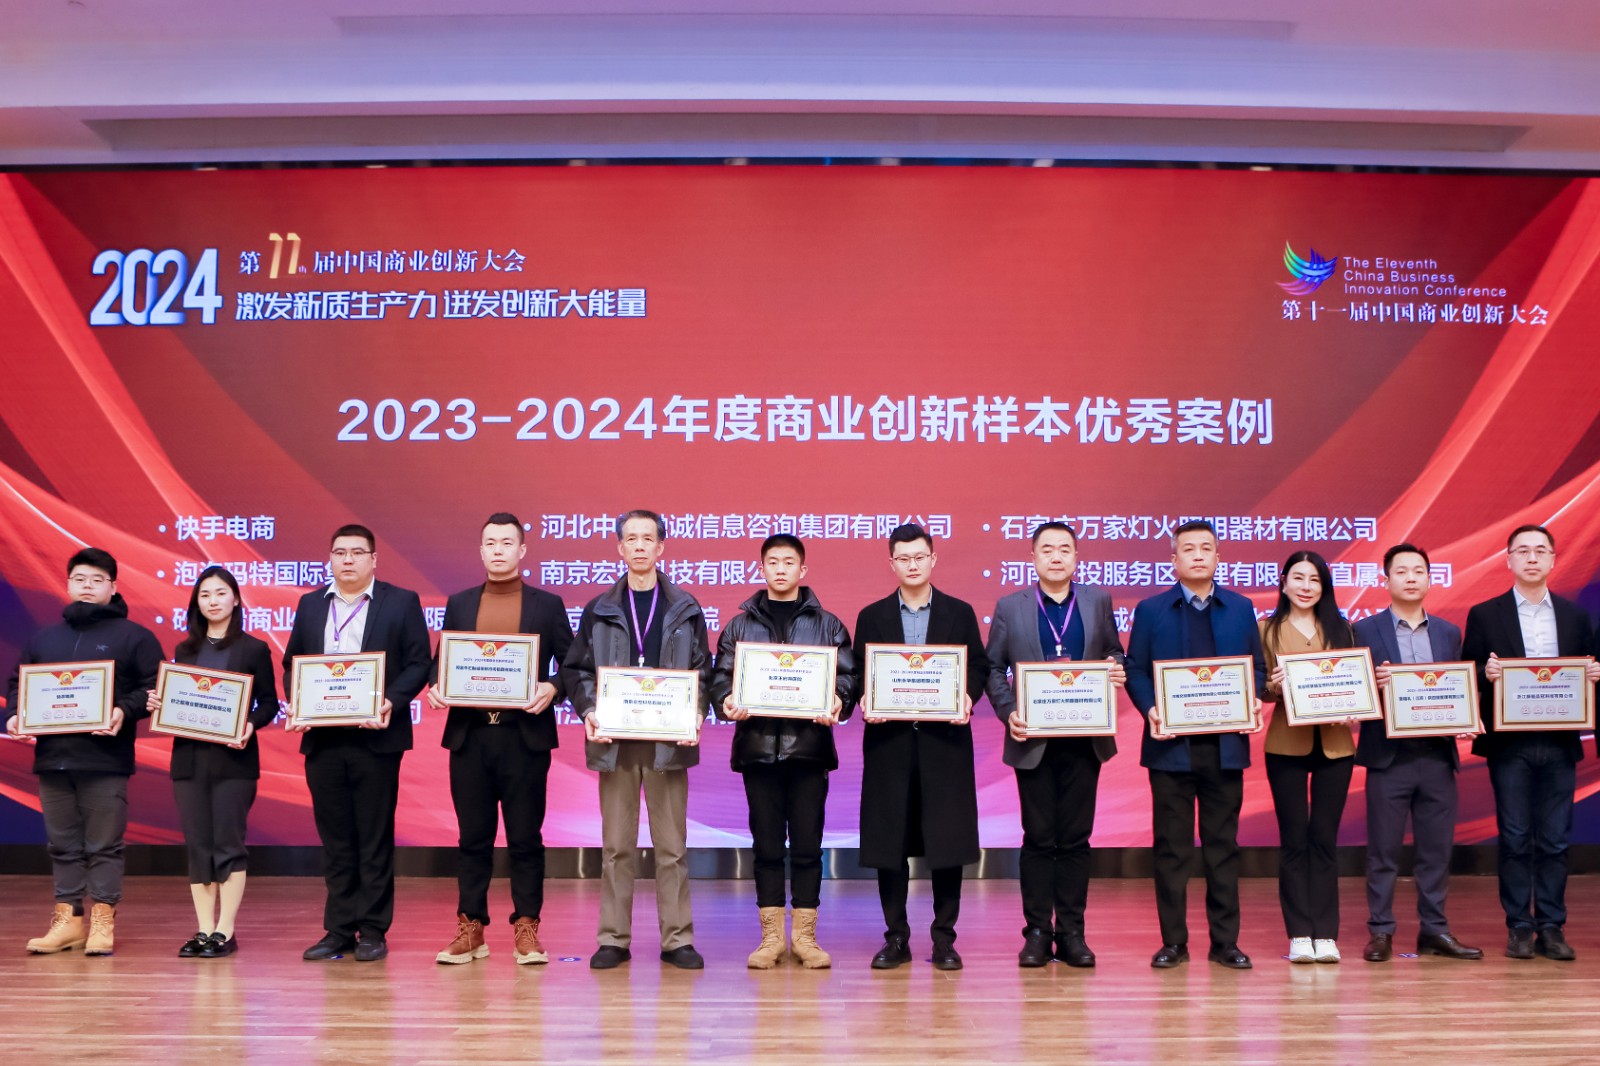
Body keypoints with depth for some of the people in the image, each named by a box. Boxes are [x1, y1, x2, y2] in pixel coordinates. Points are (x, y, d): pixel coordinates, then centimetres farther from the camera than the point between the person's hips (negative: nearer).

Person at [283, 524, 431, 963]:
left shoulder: (401, 602, 2)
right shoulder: (310, 605, 14)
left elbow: (418, 663, -2)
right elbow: (291, 663, 14)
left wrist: (391, 703, -16)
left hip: (376, 737, -4)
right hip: (322, 738, 4)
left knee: (375, 837, 1)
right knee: (334, 838, 8)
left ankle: (373, 931, 9)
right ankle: (338, 929, 16)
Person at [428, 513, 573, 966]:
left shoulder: (547, 605, 5)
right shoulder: (459, 604, 12)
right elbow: (440, 661, 13)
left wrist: (552, 688, -16)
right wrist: (435, 687, -8)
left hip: (525, 736, -2)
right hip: (469, 736, 2)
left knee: (525, 838, 3)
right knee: (473, 837, 7)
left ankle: (526, 929, 10)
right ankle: (470, 928, 15)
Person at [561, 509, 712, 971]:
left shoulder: (685, 610, 7)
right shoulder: (599, 611, 8)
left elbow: (702, 670, 6)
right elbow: (576, 669, 7)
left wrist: (695, 715, -10)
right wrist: (588, 711, -10)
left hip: (669, 741, 0)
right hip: (615, 741, 1)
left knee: (672, 844, 4)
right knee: (617, 844, 6)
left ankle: (677, 938, 11)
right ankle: (614, 939, 13)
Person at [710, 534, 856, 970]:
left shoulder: (828, 625, 9)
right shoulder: (740, 624, 11)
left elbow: (846, 676, 3)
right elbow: (721, 677, 6)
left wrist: (838, 702, -18)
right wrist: (727, 702, -15)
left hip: (809, 746, -1)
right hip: (758, 746, 1)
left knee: (807, 844, 3)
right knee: (766, 845, 5)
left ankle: (805, 936, 12)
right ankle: (771, 936, 13)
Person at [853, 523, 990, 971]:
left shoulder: (960, 613, 8)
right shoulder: (871, 617, 9)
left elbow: (979, 666, 7)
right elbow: (859, 675, 8)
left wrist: (967, 697, -12)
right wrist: (866, 704, -11)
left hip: (945, 739, 0)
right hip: (890, 741, 1)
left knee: (947, 839, 0)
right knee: (890, 841, 3)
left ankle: (944, 938, 11)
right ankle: (896, 937, 13)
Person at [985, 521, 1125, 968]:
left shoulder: (1098, 601, 8)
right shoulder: (1010, 607, 3)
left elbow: (1115, 654, 14)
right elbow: (994, 668, 5)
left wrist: (1117, 673, -9)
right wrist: (1008, 713, -8)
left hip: (1084, 740, 1)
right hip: (1033, 740, -1)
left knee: (1075, 839, 5)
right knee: (1038, 839, 3)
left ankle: (1071, 933, 13)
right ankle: (1037, 932, 11)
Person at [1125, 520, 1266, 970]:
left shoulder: (1241, 608, 10)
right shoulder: (1151, 610, 5)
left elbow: (1257, 667, 10)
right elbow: (1135, 670, 2)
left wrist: (1252, 701, -9)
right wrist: (1150, 710, -14)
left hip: (1225, 745, 2)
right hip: (1172, 746, -1)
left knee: (1223, 845, 7)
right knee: (1171, 847, 3)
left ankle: (1225, 941, 15)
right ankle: (1173, 942, 12)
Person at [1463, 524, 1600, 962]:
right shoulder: (1485, 615, 2)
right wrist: (1485, 673, -21)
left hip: (1558, 744, 2)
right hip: (1510, 745, -2)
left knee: (1555, 840, 5)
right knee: (1515, 839, 2)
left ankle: (1551, 928, 13)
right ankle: (1519, 928, 10)